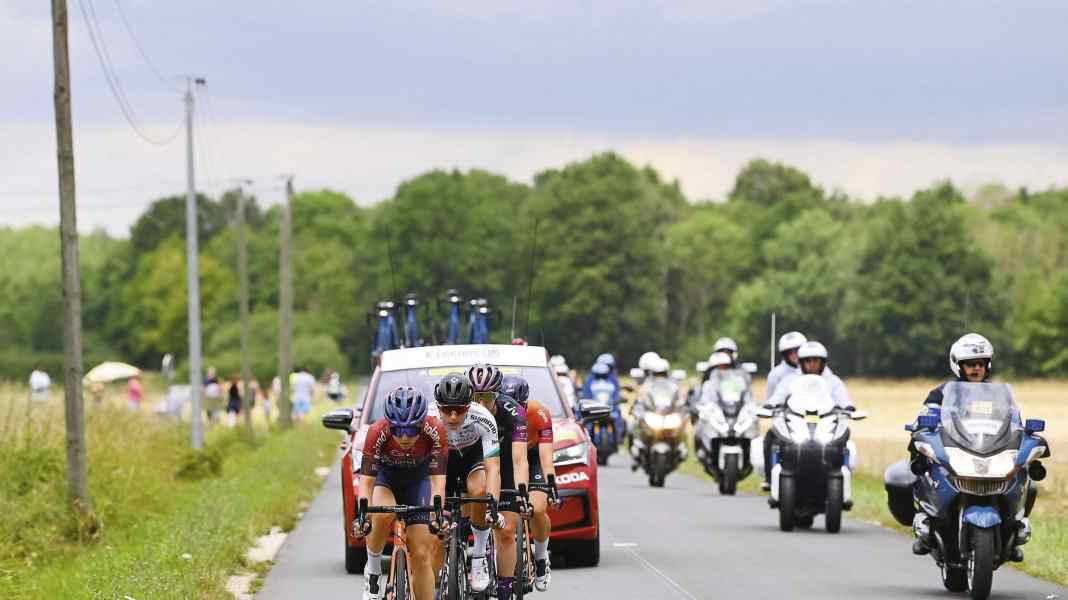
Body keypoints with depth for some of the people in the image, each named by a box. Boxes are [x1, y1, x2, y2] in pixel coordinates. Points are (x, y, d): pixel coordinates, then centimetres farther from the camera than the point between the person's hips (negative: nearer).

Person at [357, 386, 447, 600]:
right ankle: (373, 570, -13)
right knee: (383, 514, -35)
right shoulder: (377, 432, -33)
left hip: (418, 479, 1)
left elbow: (437, 480, -32)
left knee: (421, 555, -8)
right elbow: (366, 480, -33)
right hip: (385, 476, -1)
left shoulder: (435, 431, -31)